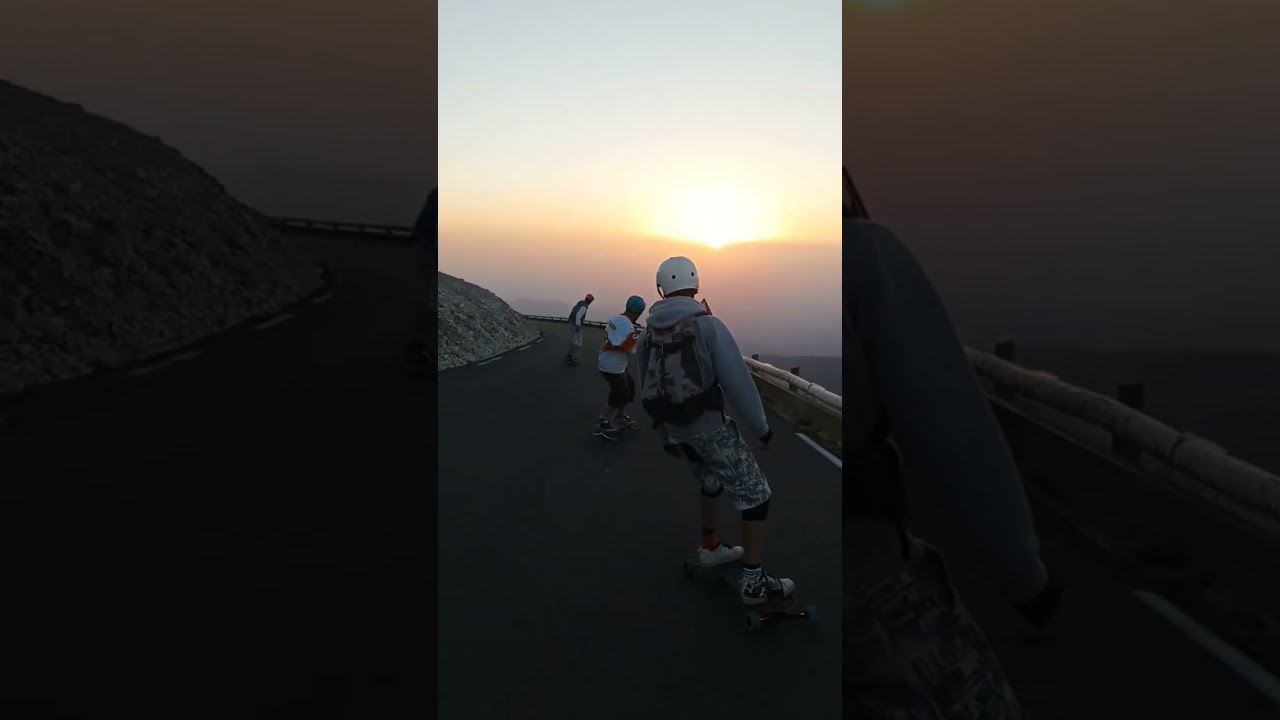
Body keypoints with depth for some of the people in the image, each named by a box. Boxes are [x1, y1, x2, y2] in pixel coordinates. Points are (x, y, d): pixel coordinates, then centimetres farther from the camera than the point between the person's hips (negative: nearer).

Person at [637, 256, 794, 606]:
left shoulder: (647, 334, 3)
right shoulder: (707, 324, -15)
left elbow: (647, 389, 11)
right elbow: (737, 381, -18)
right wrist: (760, 425, -5)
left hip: (673, 428, 7)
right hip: (709, 426, -7)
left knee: (712, 482, 30)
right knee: (754, 493, 5)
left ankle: (710, 547, 42)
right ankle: (754, 581, 8)